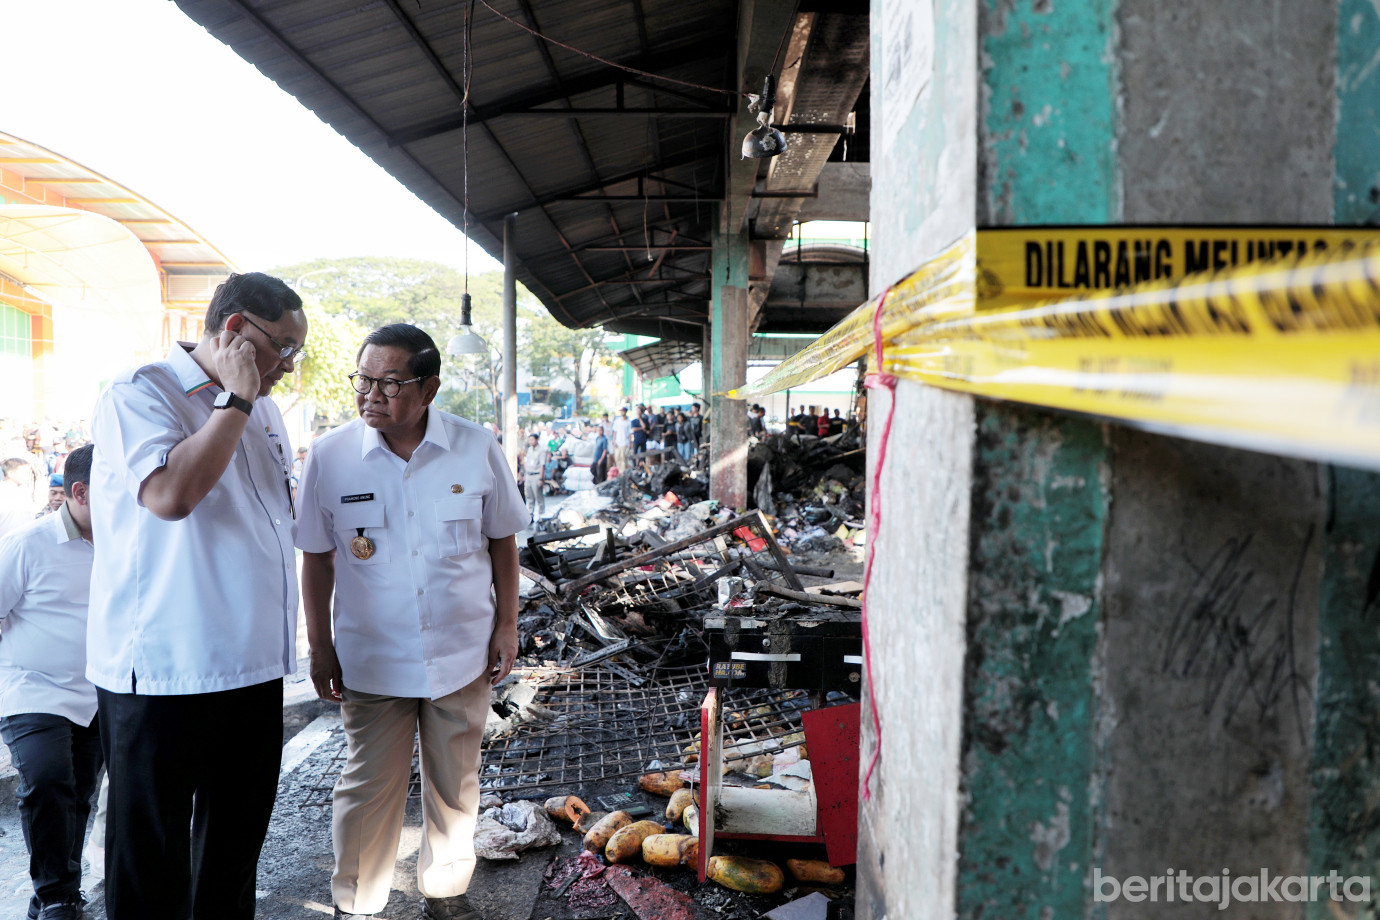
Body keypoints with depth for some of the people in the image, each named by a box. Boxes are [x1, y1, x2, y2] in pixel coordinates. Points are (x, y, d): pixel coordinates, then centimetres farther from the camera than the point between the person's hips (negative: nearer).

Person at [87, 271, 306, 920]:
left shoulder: (262, 409, 13)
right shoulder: (140, 394, -11)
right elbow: (170, 495, -29)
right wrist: (235, 401, -19)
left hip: (252, 665, 7)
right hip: (161, 672, -7)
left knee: (237, 839, 19)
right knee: (152, 857, 7)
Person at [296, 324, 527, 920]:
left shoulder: (477, 450, -8)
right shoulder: (329, 456, -8)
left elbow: (502, 542, 3)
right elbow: (317, 558, 1)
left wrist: (506, 627, 2)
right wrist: (320, 647, 2)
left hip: (463, 654, 1)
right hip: (371, 658, -1)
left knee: (455, 785, 15)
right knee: (368, 788, 9)